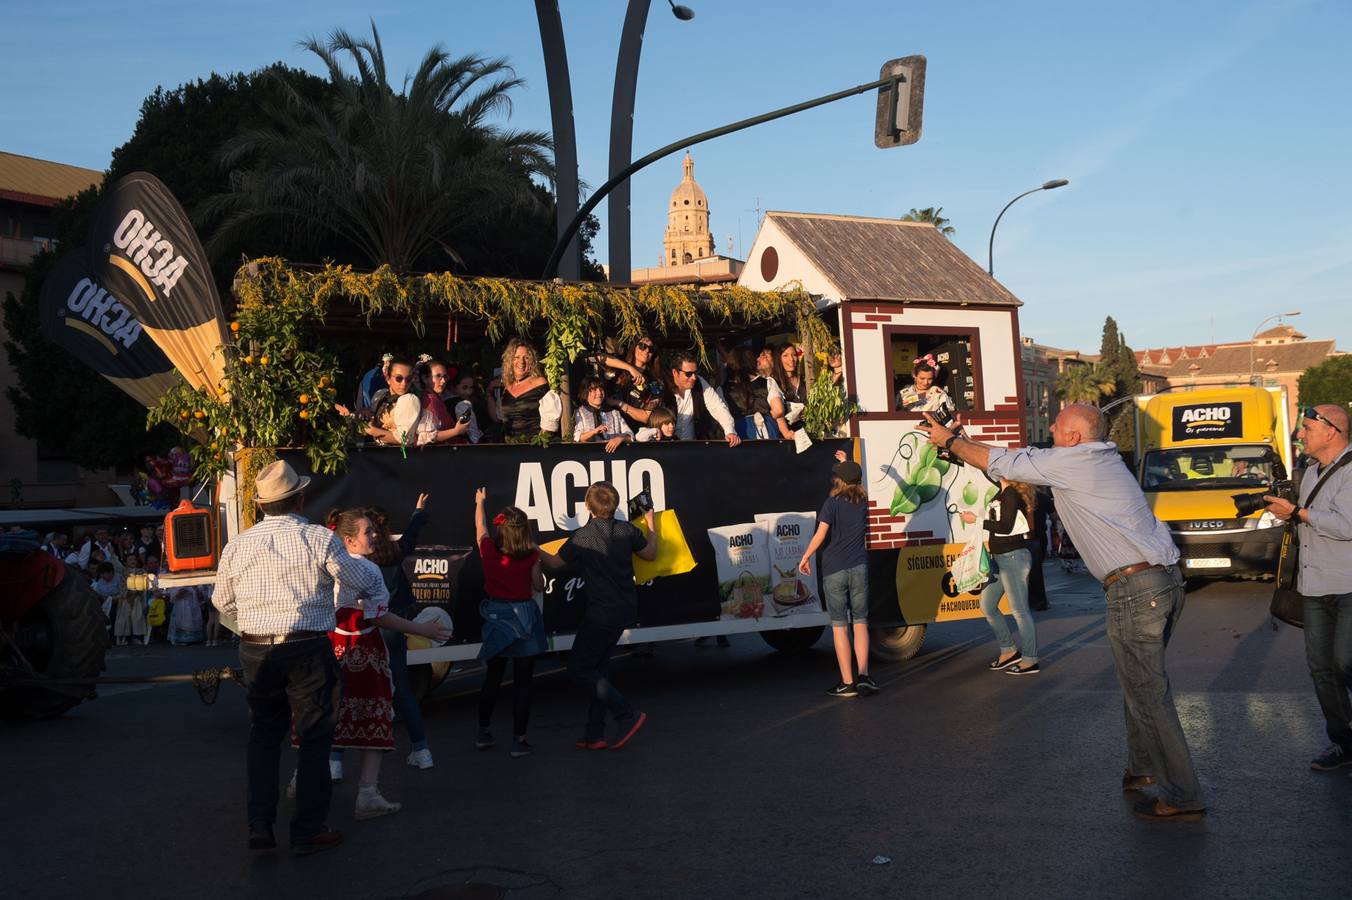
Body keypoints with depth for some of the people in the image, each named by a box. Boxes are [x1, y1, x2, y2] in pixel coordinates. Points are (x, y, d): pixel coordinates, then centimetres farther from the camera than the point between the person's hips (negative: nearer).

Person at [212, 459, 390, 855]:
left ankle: (260, 827, 16)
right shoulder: (319, 539, -9)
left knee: (263, 736, 16)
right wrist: (375, 574, 24)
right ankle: (309, 830, 9)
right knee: (314, 736, 6)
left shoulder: (237, 545, 4)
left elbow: (222, 603, 16)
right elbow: (365, 582, 1)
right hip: (308, 650, -4)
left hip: (256, 651, 4)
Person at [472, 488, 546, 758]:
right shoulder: (530, 556, -13)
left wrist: (479, 502, 31)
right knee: (522, 683, 3)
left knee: (492, 678, 18)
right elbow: (539, 586, -1)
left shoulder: (488, 551, -6)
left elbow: (480, 527, 14)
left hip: (495, 619, 4)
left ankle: (483, 733, 26)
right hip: (523, 618, -3)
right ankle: (518, 741, 4)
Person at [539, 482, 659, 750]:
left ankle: (627, 715, -7)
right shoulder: (627, 530, -1)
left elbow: (555, 562, 4)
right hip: (625, 611, 7)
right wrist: (652, 526, 30)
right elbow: (651, 554, 15)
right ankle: (595, 734, 13)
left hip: (601, 614, -7)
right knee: (597, 669, 15)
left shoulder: (581, 537, -13)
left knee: (579, 669, 1)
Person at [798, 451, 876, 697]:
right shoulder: (863, 501, 6)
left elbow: (821, 534, -17)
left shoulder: (832, 503, -9)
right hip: (859, 568, 3)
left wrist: (806, 557, -4)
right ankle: (863, 675, -3)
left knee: (839, 625, 1)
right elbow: (856, 481, 29)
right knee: (860, 622, 9)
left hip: (834, 570, -3)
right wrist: (847, 463, 43)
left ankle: (847, 683, 1)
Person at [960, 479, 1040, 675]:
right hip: (999, 556, 10)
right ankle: (1008, 651, 24)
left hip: (1014, 557, -10)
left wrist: (976, 521, -16)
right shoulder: (1002, 492, 9)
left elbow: (1006, 527, -20)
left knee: (1019, 610, -3)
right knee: (987, 605, 14)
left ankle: (1030, 660, 5)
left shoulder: (1012, 494, -16)